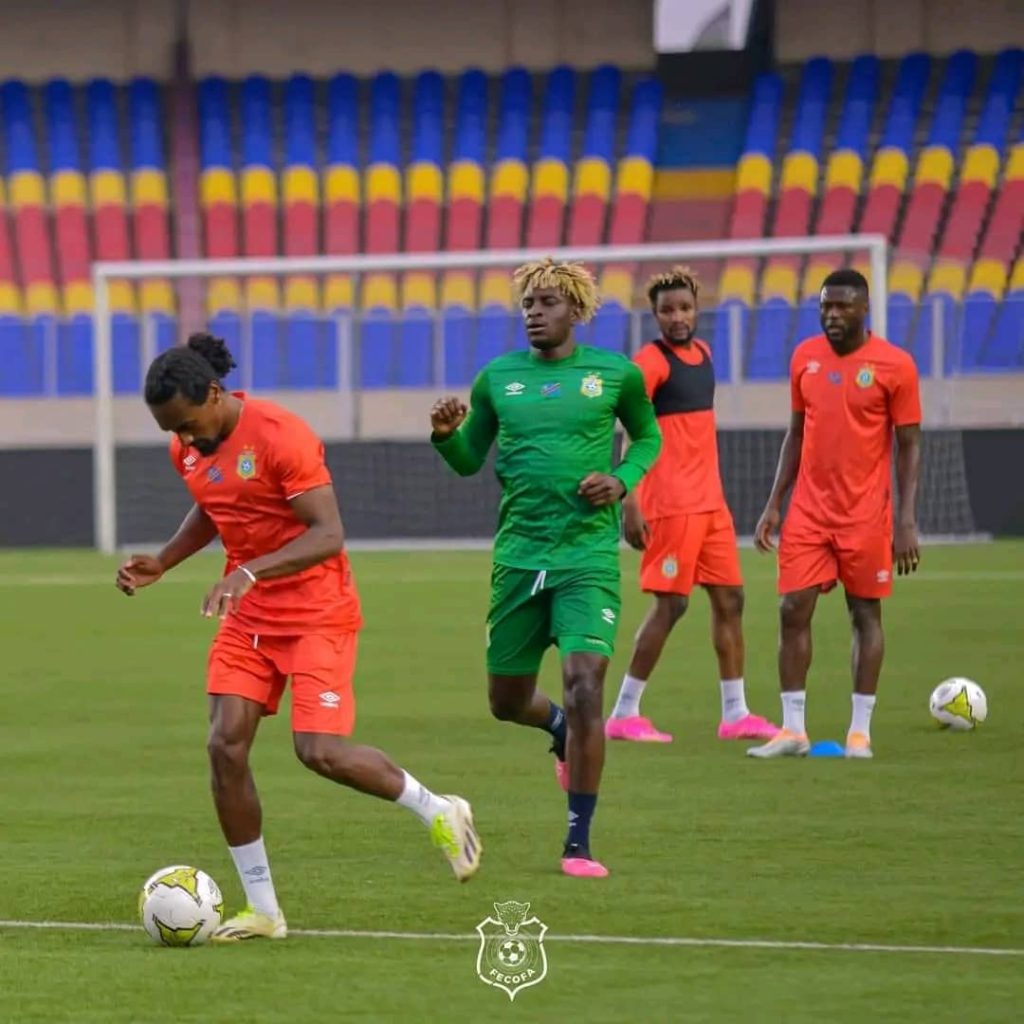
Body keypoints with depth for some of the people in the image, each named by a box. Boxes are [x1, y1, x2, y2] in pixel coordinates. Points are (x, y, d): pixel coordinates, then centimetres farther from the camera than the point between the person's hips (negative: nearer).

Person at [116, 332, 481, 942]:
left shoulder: (279, 435, -21)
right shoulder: (189, 448, 3)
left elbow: (329, 535, -25)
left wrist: (250, 570, -36)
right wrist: (161, 564, 8)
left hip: (317, 612, -7)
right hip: (249, 618, 7)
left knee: (321, 751, -16)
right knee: (226, 747, -7)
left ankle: (439, 813, 11)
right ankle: (262, 909, 3)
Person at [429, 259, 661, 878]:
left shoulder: (616, 374, 1)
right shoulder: (497, 378, 5)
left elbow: (649, 437, 16)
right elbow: (470, 461, 13)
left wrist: (622, 479, -4)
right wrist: (447, 435, -9)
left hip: (589, 554, -3)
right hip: (518, 554, 3)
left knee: (585, 686, -16)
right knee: (507, 700, 10)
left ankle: (579, 843, -6)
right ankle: (561, 730, 48)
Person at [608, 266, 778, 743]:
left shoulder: (702, 353, 13)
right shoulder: (651, 361, -12)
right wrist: (630, 503, -24)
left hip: (710, 502, 8)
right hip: (671, 504, -8)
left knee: (729, 599, 8)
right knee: (671, 604, -6)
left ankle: (735, 714, 13)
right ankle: (623, 715, 1)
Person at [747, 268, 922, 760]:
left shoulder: (893, 365, -7)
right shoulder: (805, 357, 6)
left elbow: (909, 446, -5)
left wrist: (907, 521, -11)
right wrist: (774, 504, 9)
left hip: (865, 516, -4)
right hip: (809, 512, 4)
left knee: (865, 614, 3)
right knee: (793, 611, -2)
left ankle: (860, 731, 10)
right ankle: (792, 730, 4)